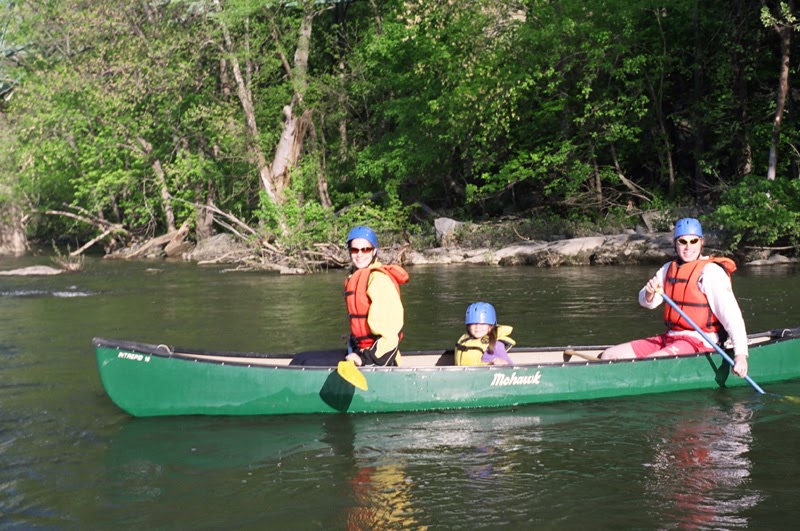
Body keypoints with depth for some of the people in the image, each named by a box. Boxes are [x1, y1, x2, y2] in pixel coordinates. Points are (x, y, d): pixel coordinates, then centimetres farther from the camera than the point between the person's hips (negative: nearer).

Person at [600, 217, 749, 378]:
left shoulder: (711, 271, -11)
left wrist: (741, 353, -28)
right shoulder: (669, 268, 13)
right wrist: (650, 293, -12)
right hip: (669, 337, 8)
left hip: (699, 341, -8)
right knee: (608, 356, 0)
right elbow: (647, 302, 13)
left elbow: (731, 315, -18)